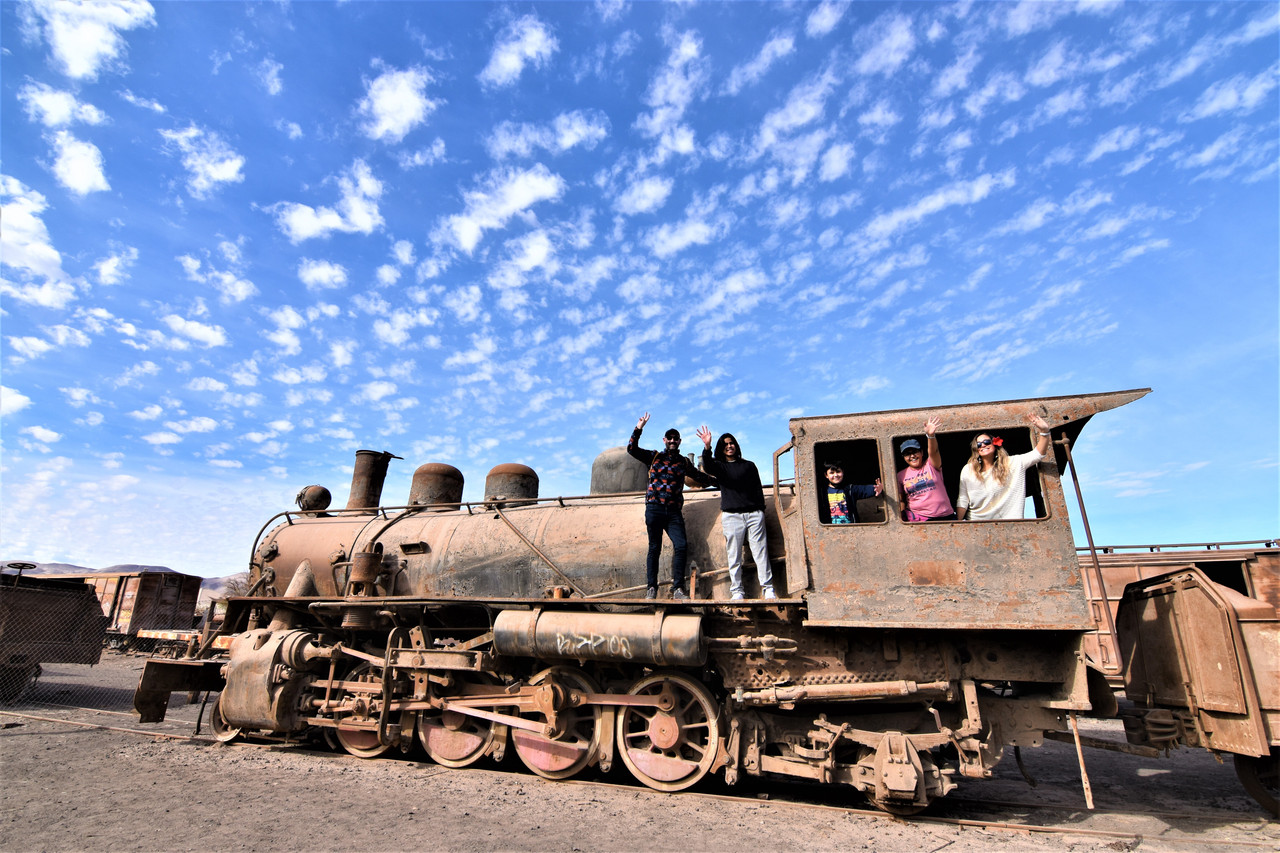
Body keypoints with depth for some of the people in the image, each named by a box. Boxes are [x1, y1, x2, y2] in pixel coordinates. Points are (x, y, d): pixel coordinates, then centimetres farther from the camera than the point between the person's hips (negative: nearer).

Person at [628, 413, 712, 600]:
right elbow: (632, 449, 5)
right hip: (654, 509, -2)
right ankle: (651, 588, 8)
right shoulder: (654, 456, 13)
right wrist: (639, 428, -4)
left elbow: (701, 477, 24)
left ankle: (677, 588, -4)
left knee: (681, 545, -13)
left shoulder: (684, 462, 18)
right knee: (654, 548, 0)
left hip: (674, 511, 2)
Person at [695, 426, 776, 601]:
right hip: (731, 515, -1)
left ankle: (768, 589, 1)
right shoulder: (720, 466, 11)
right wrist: (707, 447, -30)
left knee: (761, 552, -3)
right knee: (734, 556, 0)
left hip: (753, 514, 1)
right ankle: (737, 591, 5)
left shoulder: (749, 465, 15)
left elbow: (758, 489, 15)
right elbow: (707, 467, -13)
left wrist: (761, 511, 4)